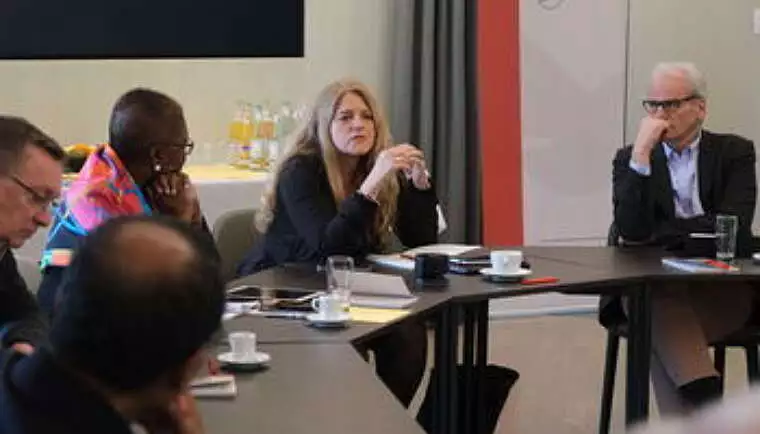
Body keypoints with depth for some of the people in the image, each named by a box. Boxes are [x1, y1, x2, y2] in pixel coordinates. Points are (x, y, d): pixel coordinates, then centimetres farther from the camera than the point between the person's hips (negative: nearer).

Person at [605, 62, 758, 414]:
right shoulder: (629, 158, 14)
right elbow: (631, 232, -6)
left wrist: (659, 235, -5)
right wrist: (641, 156, -11)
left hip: (721, 287, 0)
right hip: (650, 286, 1)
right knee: (656, 294, -39)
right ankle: (705, 403, -54)